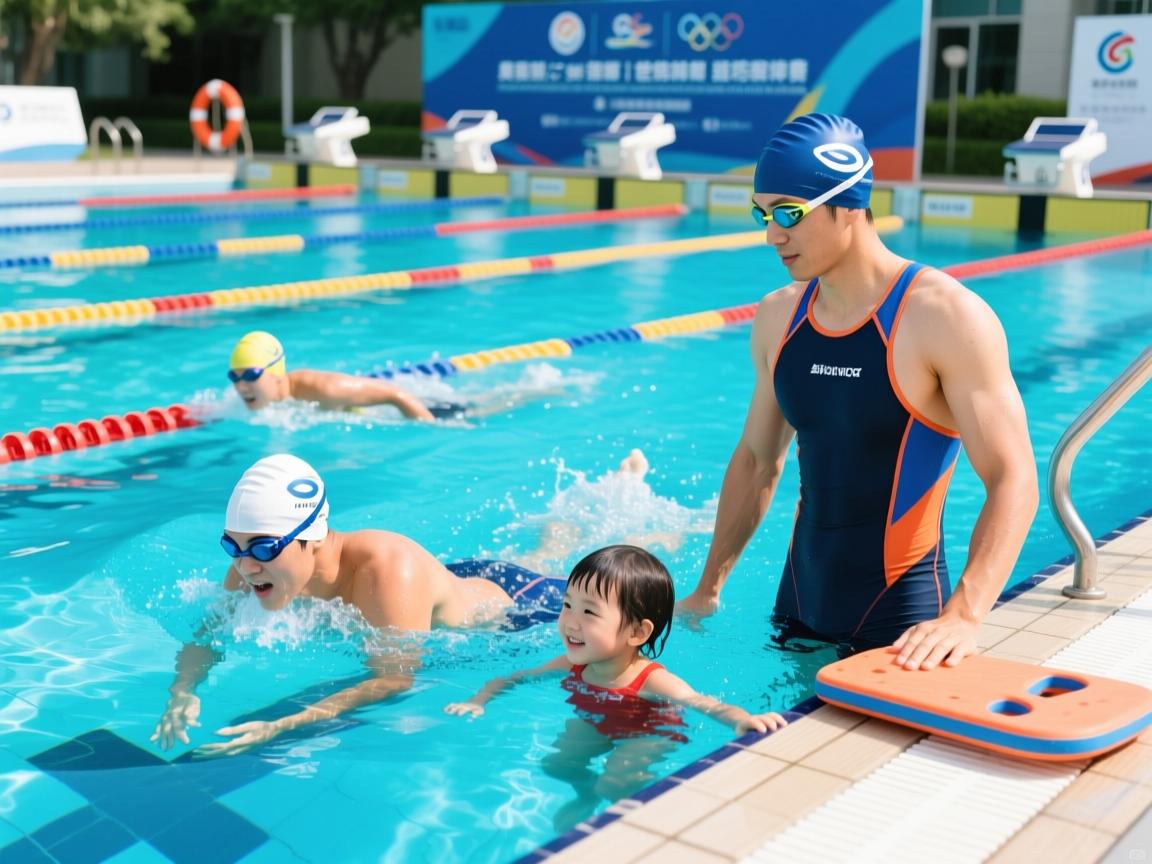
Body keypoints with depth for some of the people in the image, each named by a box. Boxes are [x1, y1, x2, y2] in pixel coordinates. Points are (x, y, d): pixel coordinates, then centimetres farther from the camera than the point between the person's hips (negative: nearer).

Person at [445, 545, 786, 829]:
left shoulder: (652, 681, -34)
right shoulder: (572, 666, -16)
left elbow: (708, 705, -44)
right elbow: (512, 679, -1)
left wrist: (745, 720, -64)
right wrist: (478, 703, -16)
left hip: (646, 734, -6)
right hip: (592, 725, 6)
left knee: (614, 787, -25)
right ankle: (585, 796, 30)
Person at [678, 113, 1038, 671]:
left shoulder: (945, 317, -16)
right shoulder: (778, 318, 3)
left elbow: (1013, 482, -19)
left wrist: (963, 616, -32)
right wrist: (707, 590, 17)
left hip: (898, 619, -5)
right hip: (799, 607, 6)